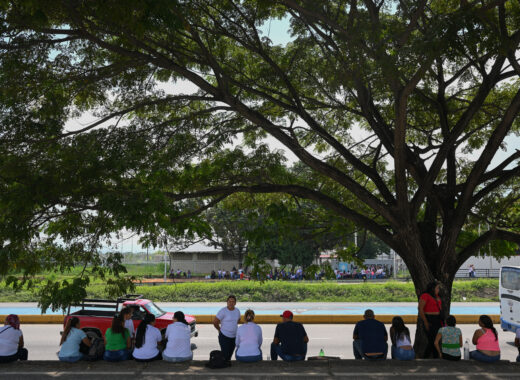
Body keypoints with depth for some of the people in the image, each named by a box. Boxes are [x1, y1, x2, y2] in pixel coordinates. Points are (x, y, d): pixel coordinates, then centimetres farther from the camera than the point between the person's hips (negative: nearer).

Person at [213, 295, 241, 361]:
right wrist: (220, 330, 4)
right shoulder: (223, 311, -15)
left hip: (234, 336, 5)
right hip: (224, 336, -5)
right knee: (225, 355, -7)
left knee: (230, 355, 13)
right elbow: (215, 322, -9)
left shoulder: (237, 311, 2)